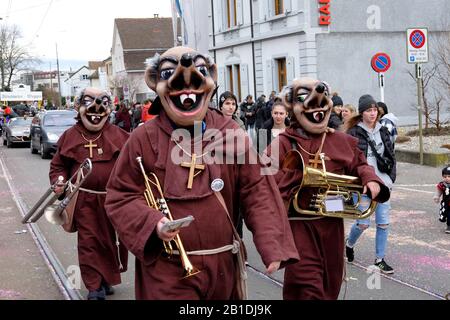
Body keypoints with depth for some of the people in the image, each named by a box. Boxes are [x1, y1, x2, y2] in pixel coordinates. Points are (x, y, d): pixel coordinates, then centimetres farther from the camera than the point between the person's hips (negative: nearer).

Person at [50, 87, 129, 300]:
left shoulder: (118, 135, 1)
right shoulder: (70, 136, 2)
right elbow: (58, 165, 9)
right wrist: (58, 182, -10)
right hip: (84, 199, -1)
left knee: (114, 240, 12)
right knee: (89, 242, 0)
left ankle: (108, 279, 33)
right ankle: (95, 288, 9)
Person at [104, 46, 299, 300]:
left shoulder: (230, 133, -1)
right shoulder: (145, 138, -5)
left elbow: (257, 191, -4)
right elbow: (120, 196, -1)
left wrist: (273, 246, -14)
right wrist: (152, 223, -20)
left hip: (223, 265, 3)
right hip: (168, 270, -2)